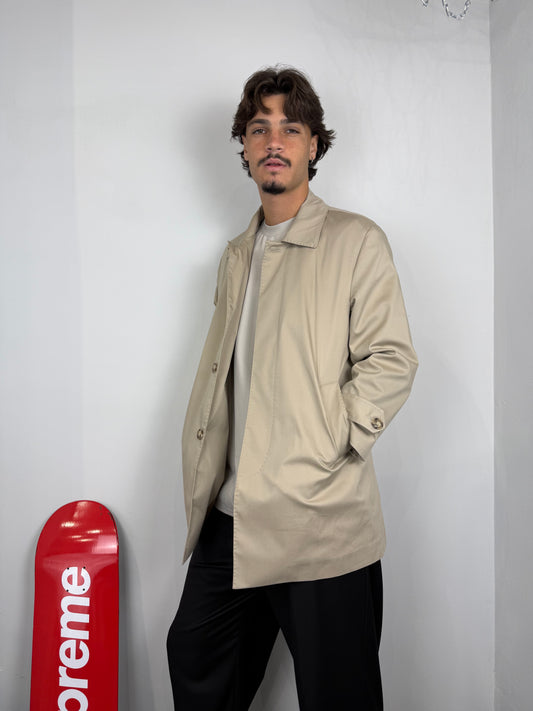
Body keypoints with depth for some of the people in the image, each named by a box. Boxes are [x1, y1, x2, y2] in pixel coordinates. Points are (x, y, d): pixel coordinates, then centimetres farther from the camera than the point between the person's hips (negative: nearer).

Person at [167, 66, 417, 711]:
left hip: (320, 520, -6)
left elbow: (392, 361, -9)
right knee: (194, 659, 18)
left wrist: (324, 448, -17)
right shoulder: (236, 257, 16)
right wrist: (203, 481, 10)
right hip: (229, 518, 6)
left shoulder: (356, 241, -3)